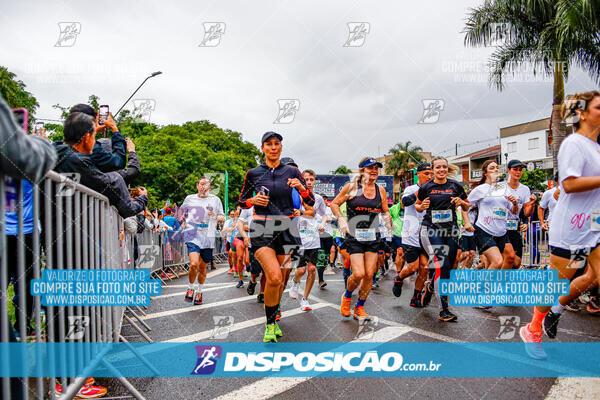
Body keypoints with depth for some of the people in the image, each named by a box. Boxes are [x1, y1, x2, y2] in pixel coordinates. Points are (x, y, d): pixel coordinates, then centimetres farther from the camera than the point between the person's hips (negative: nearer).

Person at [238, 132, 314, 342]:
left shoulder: (292, 171, 6)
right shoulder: (253, 173, 5)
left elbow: (311, 202, 5)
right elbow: (241, 202, 14)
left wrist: (301, 187, -14)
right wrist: (253, 200, -7)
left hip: (286, 228, 2)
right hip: (261, 228, -2)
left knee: (277, 278, 7)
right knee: (274, 277, -19)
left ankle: (273, 320, 31)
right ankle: (270, 324, 1)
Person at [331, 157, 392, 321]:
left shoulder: (381, 190, 8)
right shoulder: (352, 187, -3)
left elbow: (385, 211, 21)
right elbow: (334, 203, 2)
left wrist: (388, 219, 1)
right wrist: (341, 219, -12)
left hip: (373, 237, 4)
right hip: (354, 236, -4)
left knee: (369, 274, 3)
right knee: (358, 273, -12)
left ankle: (359, 308, 20)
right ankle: (347, 296, 20)